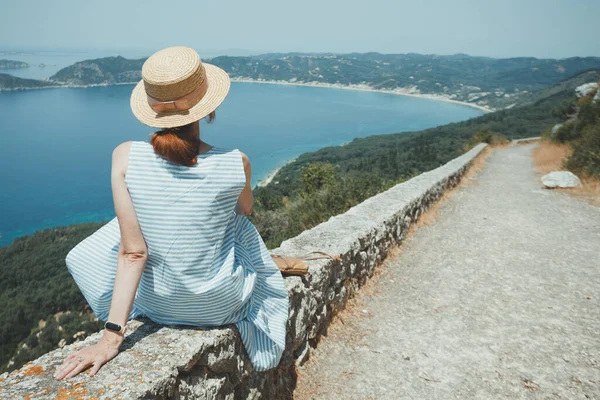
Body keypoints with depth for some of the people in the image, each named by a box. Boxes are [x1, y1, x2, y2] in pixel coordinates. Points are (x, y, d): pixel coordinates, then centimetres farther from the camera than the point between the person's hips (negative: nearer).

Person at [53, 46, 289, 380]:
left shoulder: (125, 157, -22)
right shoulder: (236, 163, -22)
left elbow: (132, 252, -21)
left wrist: (112, 336, -14)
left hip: (156, 303, 1)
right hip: (221, 305, 0)